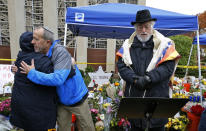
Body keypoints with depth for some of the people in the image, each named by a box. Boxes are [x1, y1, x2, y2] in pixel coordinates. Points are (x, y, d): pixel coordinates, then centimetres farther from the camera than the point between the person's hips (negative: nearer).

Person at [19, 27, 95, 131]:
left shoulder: (60, 52, -27)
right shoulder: (41, 54, -5)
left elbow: (58, 79, -38)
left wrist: (32, 73, -30)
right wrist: (17, 69, -11)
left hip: (76, 98, -6)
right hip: (61, 100, 6)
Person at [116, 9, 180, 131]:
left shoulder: (164, 44, -3)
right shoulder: (128, 45, 5)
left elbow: (168, 67, -11)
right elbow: (121, 65, -3)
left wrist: (148, 78, -21)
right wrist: (135, 79, -17)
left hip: (157, 97, -2)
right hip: (133, 96, 3)